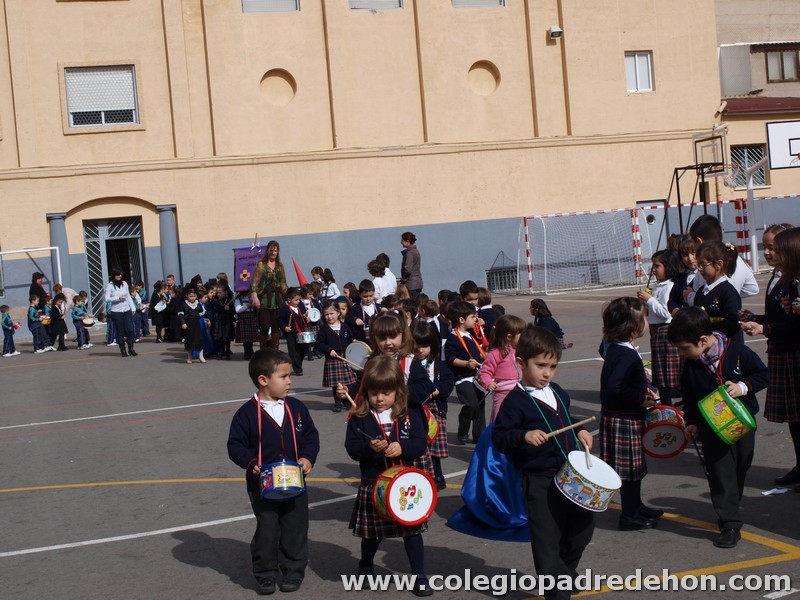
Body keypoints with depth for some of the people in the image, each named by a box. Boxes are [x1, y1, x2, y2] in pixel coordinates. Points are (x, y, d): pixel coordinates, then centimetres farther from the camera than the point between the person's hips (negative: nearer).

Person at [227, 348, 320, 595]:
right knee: (267, 530, 7)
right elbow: (235, 445, -6)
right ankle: (266, 574, 23)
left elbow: (311, 435, 6)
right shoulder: (247, 413, -11)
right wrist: (251, 463, -20)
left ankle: (293, 571, 26)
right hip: (262, 485, -3)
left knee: (295, 528, 10)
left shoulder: (296, 408, -1)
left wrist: (308, 457, -10)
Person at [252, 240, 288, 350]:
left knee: (276, 327, -1)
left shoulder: (280, 266, 14)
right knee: (265, 326, -6)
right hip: (264, 300, -3)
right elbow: (255, 282, -4)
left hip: (277, 300, 3)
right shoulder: (261, 264, 3)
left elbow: (283, 284, 15)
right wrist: (255, 297, -15)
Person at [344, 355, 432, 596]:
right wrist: (369, 448, -26)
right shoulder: (359, 419, -4)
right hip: (373, 485, 0)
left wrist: (402, 447, -22)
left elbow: (420, 444, -5)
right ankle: (365, 569, 40)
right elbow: (351, 448, -8)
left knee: (412, 530, 3)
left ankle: (419, 576, 15)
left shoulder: (410, 417, -1)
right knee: (372, 533, 15)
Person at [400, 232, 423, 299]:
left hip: (412, 284, -9)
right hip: (418, 283, 9)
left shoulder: (409, 253, -14)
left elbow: (407, 270, -20)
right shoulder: (416, 251, 14)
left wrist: (402, 280, -7)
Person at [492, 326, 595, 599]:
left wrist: (579, 432, 9)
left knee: (583, 527, 21)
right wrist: (524, 436, -31)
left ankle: (566, 571, 47)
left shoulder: (558, 392, 9)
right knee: (547, 540, -2)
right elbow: (498, 435, -16)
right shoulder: (516, 400, -14)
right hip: (540, 482, -8)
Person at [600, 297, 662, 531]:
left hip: (627, 417, 10)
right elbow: (615, 387, -31)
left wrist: (644, 389, 13)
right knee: (629, 467, 1)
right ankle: (629, 515, 12)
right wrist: (642, 399, -22)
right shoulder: (626, 354, -23)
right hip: (624, 420, -10)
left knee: (634, 466, 21)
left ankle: (636, 506, 34)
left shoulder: (616, 349, 8)